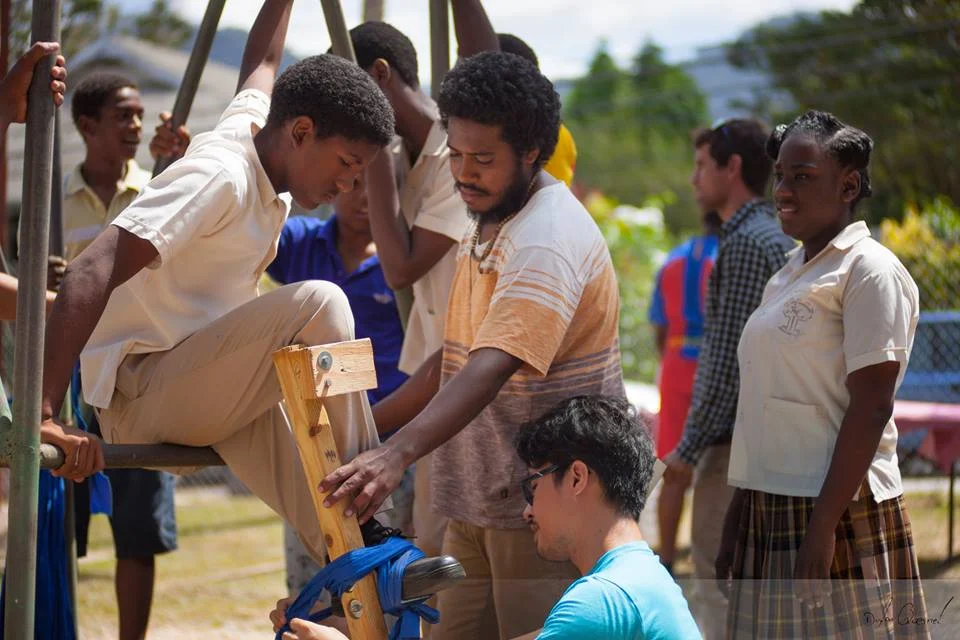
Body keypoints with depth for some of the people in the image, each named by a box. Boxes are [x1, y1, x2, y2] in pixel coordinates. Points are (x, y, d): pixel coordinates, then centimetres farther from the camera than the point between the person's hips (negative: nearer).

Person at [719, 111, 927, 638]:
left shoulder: (869, 270, -8)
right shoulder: (790, 274, 16)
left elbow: (870, 408, -16)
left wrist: (823, 526, -21)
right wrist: (737, 516, 16)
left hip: (838, 513, -8)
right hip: (771, 510, 8)